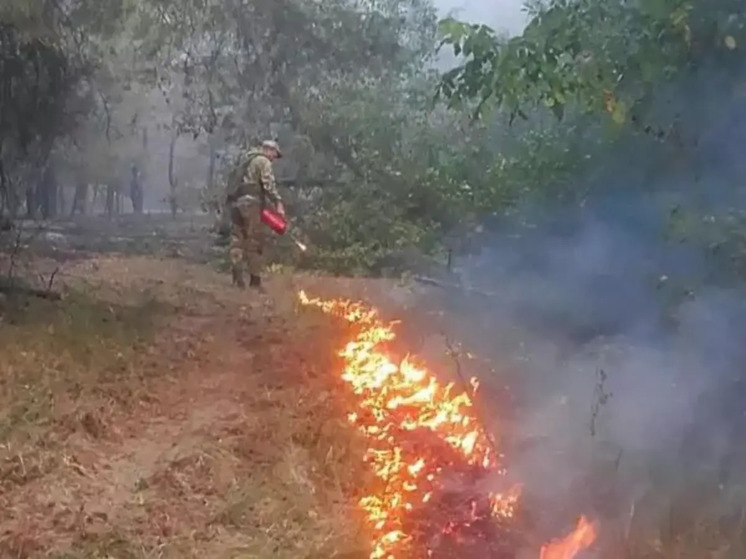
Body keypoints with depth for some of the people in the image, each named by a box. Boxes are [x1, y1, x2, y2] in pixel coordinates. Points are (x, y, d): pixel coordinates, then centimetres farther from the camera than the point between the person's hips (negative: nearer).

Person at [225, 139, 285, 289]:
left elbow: (236, 182, 21)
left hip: (235, 202, 8)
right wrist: (278, 203, -19)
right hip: (250, 203, -8)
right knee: (255, 241, -3)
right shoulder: (263, 161, -1)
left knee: (238, 239, 5)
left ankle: (237, 275, -7)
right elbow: (269, 184, -14)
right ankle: (255, 279, -1)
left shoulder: (246, 159, 26)